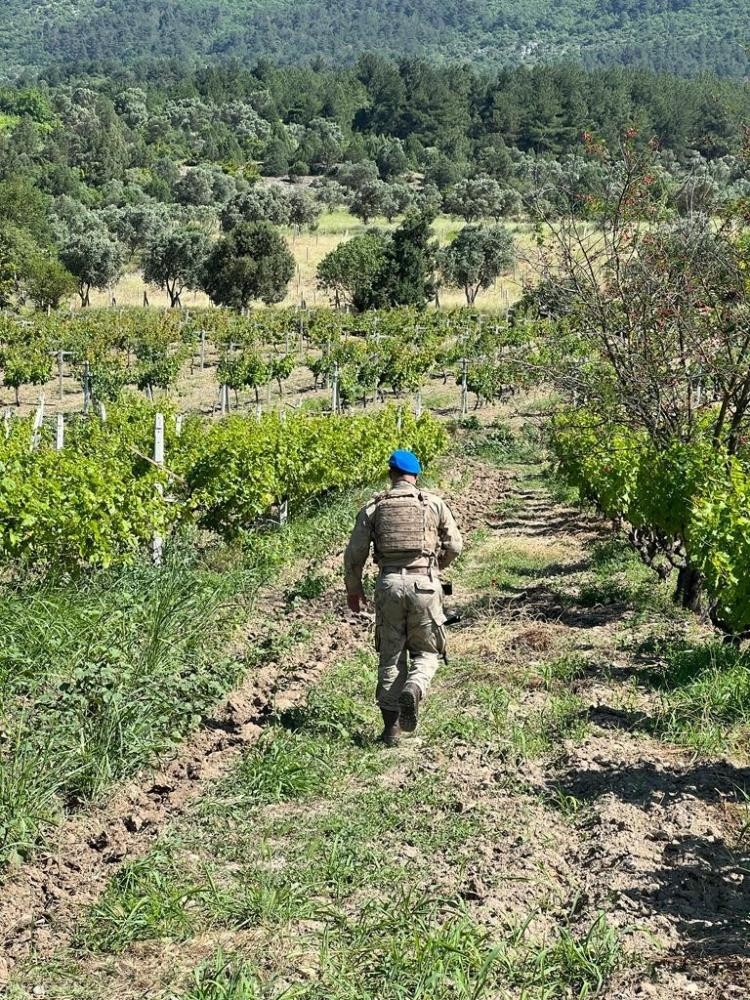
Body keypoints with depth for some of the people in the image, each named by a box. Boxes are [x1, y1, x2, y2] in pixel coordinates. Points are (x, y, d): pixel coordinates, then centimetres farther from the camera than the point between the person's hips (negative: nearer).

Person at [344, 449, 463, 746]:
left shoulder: (373, 507, 7)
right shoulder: (434, 503, 6)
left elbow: (355, 552, 4)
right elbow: (454, 545, 7)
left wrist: (353, 589, 17)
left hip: (389, 583, 1)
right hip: (424, 583, -1)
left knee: (391, 655, 12)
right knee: (425, 652, 13)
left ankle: (391, 727, 10)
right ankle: (412, 691, -19)